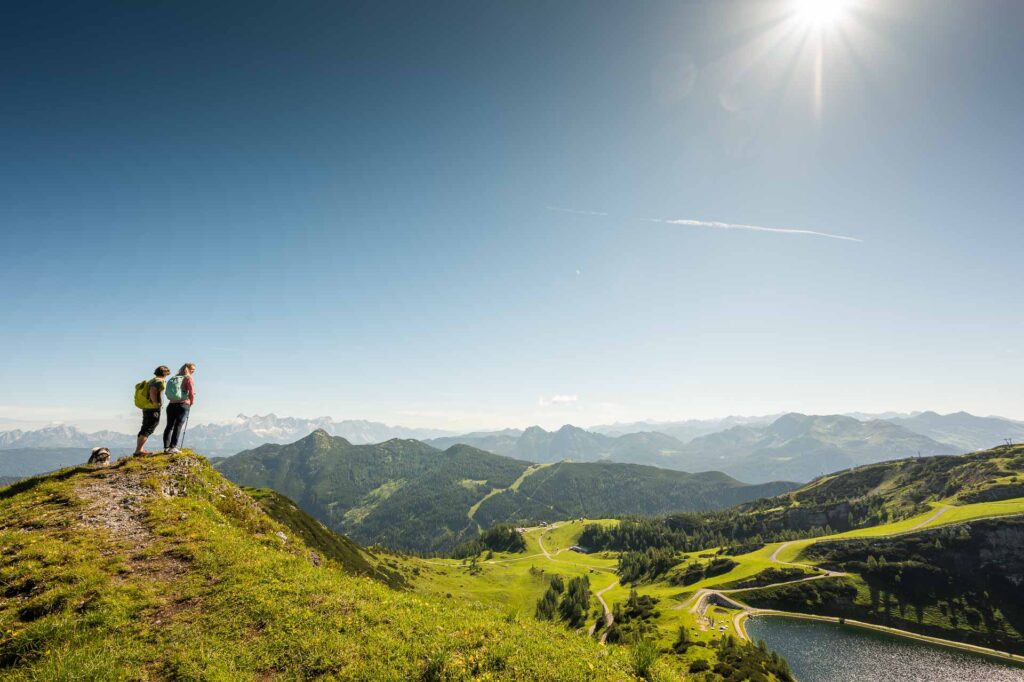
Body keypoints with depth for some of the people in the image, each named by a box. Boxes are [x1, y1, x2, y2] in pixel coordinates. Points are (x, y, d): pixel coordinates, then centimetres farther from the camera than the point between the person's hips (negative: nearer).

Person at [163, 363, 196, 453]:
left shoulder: (173, 378, 13)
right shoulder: (189, 378, -5)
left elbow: (168, 393, 11)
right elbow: (191, 393, -11)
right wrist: (191, 402, 5)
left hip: (171, 405, 6)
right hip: (183, 405, -6)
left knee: (169, 426, 10)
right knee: (178, 426, -4)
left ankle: (166, 447, 13)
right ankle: (173, 447, -6)